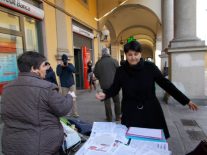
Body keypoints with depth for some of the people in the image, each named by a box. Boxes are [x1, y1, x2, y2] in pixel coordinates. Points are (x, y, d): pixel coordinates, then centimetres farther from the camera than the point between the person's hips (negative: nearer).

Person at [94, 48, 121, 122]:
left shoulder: (98, 62, -2)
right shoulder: (114, 61, -6)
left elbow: (96, 74, 1)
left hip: (104, 85, 1)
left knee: (107, 101, 9)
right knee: (116, 101, 13)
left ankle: (109, 117, 14)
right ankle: (118, 116, 21)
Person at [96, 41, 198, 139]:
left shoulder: (150, 67, -8)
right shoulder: (121, 71, -6)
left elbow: (165, 83, -4)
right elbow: (114, 88, 3)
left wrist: (186, 100, -2)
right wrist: (105, 95, -18)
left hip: (151, 111, 1)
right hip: (131, 113, 0)